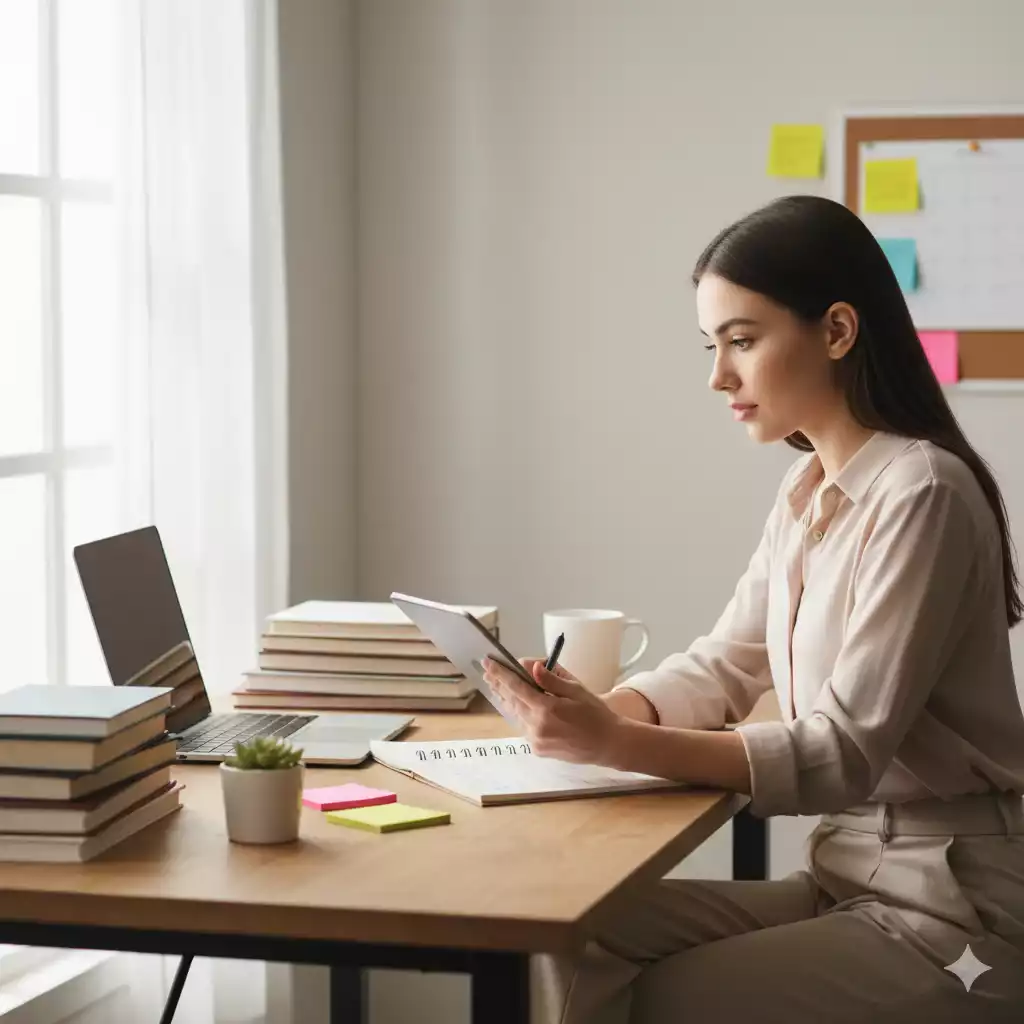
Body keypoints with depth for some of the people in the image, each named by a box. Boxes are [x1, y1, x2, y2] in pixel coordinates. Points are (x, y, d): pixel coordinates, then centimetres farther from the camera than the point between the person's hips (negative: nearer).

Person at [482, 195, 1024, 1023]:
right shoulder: (808, 489, 8)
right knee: (585, 936, -6)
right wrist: (593, 711, -10)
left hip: (951, 910, -8)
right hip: (846, 878, 8)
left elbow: (844, 754, -23)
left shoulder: (921, 495, -20)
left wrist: (619, 745, -31)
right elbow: (724, 666, 10)